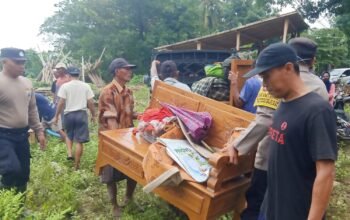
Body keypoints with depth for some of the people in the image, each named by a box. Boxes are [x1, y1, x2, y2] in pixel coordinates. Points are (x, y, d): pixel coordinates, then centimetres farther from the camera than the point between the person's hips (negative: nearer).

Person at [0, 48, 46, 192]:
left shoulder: (27, 83, 8)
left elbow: (32, 109, 15)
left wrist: (39, 131, 13)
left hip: (22, 134, 7)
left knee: (23, 173, 11)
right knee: (12, 169, -20)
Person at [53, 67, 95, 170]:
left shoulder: (65, 86, -3)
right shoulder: (86, 86, 1)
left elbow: (61, 103, -7)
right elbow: (91, 102, 0)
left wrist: (56, 116, 2)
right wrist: (93, 115, 11)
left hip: (69, 114, 0)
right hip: (81, 114, 0)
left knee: (69, 135, 26)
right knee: (79, 140, 3)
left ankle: (69, 153, 9)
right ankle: (76, 164, 9)